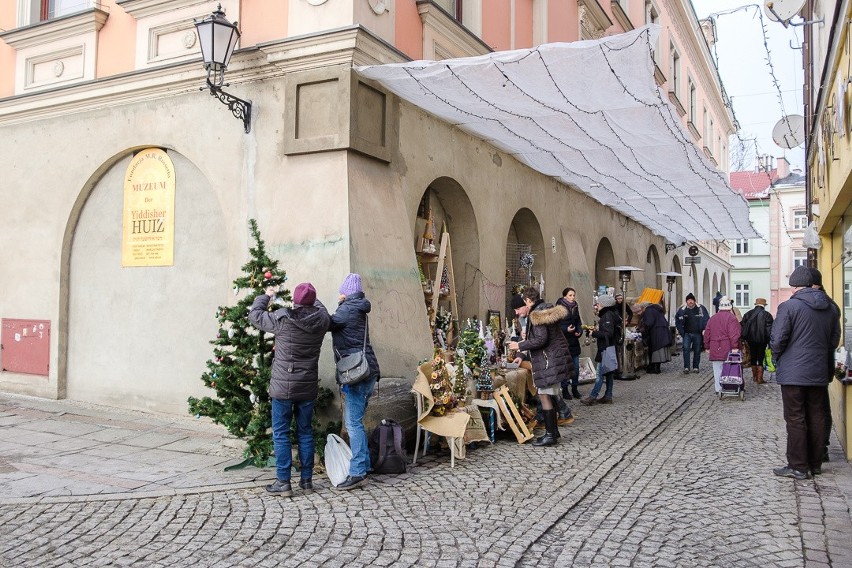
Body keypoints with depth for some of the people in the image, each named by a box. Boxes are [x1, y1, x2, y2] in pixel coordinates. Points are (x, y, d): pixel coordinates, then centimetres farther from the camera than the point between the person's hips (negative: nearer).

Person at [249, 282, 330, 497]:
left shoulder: (282, 319, -15)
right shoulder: (321, 320, -5)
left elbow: (254, 315, 3)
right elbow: (319, 306, 21)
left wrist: (266, 296, 18)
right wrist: (309, 299, 33)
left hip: (283, 387, -4)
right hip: (308, 388, 4)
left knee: (281, 433, 6)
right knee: (305, 432, 14)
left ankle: (283, 482, 8)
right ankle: (307, 479, 20)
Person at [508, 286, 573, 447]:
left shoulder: (537, 314, -17)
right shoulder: (547, 309, 12)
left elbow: (540, 340, -22)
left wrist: (520, 346, -12)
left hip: (549, 360, -10)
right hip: (557, 357, 10)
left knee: (544, 396, -5)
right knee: (548, 395, 16)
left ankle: (550, 435, -1)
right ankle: (553, 430, 23)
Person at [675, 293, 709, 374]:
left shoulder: (700, 309, -3)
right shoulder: (683, 309, 2)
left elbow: (706, 319, 1)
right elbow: (677, 320, 12)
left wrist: (704, 330, -9)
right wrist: (681, 331, 4)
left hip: (697, 334, 0)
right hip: (687, 333, 0)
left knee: (697, 351, 6)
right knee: (686, 348, -14)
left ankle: (695, 367, 19)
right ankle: (686, 367, -12)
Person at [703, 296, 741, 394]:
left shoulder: (712, 318, 11)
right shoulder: (731, 317, -8)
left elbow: (707, 334, 13)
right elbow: (734, 334, -16)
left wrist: (708, 346, 19)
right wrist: (735, 347, -14)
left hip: (715, 350, 4)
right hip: (728, 349, -4)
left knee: (717, 370, 7)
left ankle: (718, 389, 7)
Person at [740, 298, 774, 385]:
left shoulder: (748, 314, 2)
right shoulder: (767, 315, -7)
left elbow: (743, 328, 3)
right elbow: (769, 330, -10)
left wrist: (743, 339, 9)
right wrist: (770, 342, -5)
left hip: (751, 341, 3)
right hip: (762, 341, -3)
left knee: (753, 358, 14)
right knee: (760, 359, 2)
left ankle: (755, 376, 24)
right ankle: (759, 379, 3)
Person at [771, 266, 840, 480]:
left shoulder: (789, 306, -13)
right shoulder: (830, 308, 8)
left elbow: (777, 340, -15)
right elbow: (834, 340, 15)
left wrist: (777, 358, 3)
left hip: (793, 372, -6)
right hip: (819, 373, 6)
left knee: (795, 420, -1)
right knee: (817, 418, 13)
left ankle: (798, 467, 3)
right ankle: (815, 464, 21)